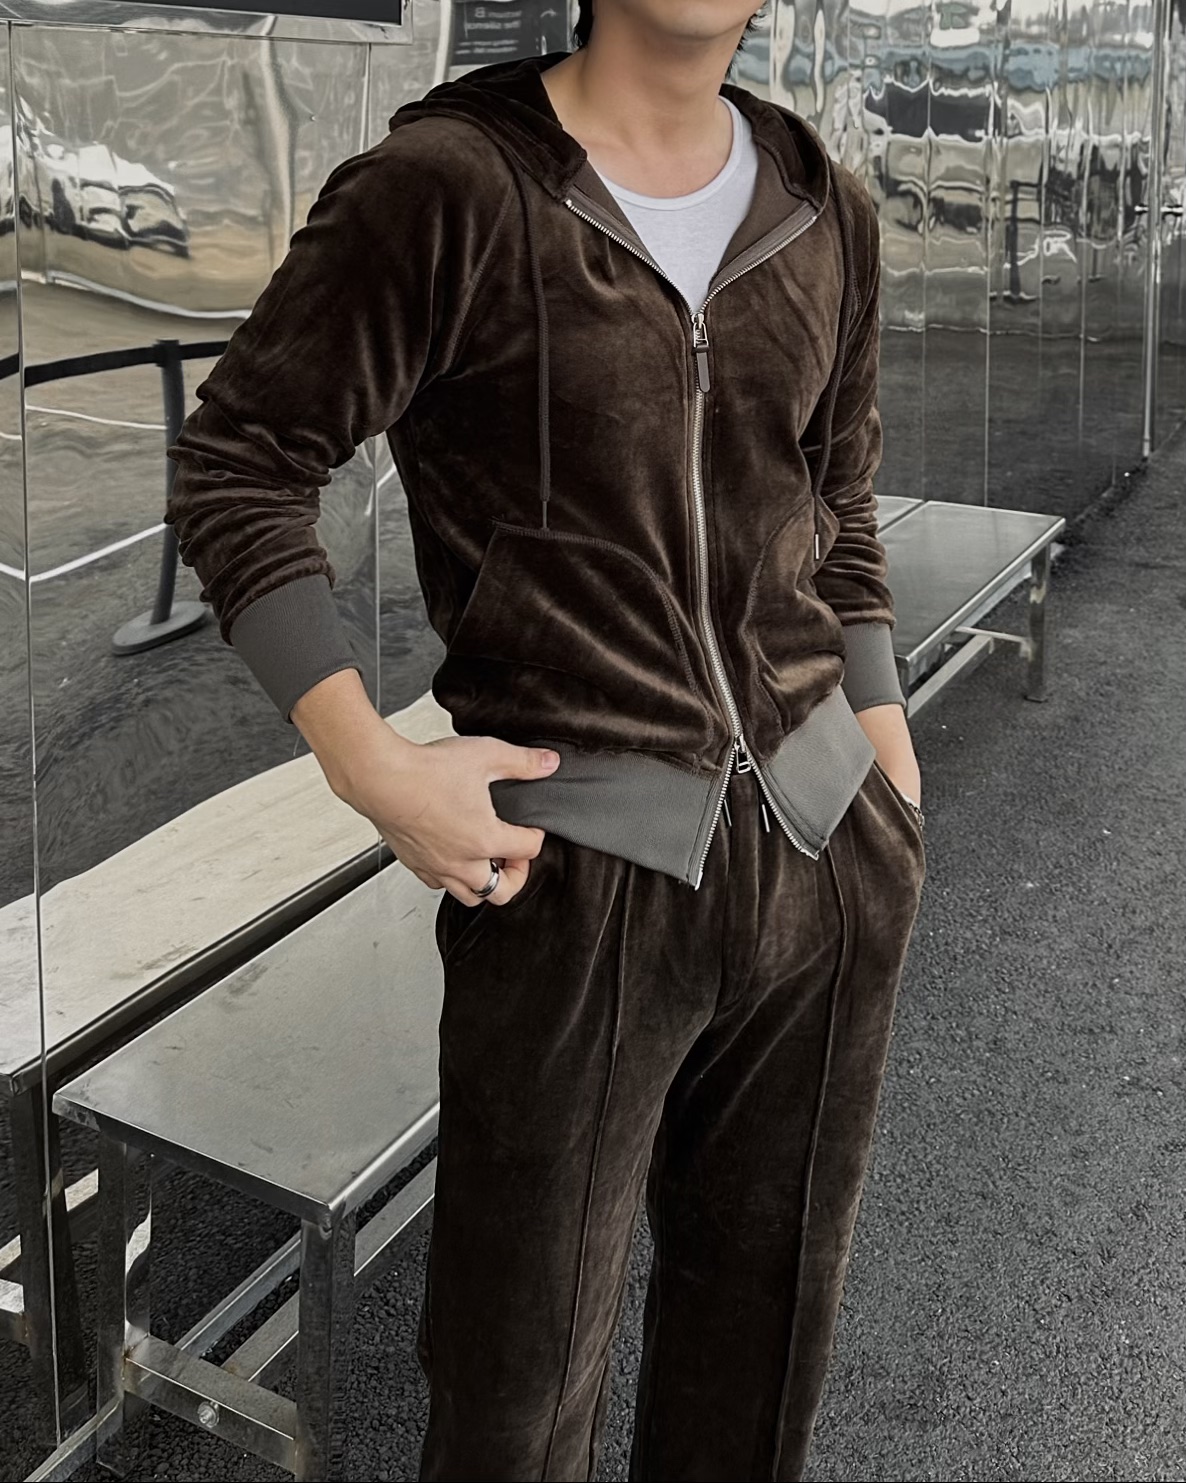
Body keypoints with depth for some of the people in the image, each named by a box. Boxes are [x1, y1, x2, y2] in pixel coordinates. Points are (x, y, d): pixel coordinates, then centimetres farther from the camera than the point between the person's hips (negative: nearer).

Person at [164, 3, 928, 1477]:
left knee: (768, 1321, 21)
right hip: (582, 883, -5)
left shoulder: (824, 216, 7)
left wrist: (894, 793, 15)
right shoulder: (448, 186, -10)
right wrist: (373, 767, -15)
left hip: (828, 857, 5)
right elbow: (233, 466, -7)